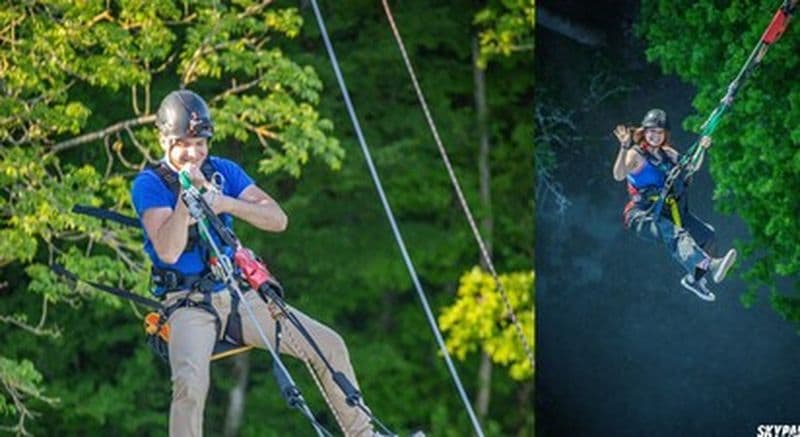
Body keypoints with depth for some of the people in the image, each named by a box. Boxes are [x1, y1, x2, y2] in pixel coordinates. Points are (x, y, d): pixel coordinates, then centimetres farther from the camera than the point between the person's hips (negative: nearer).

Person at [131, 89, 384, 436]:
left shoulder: (224, 171, 7)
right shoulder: (149, 184, -7)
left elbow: (278, 220, -5)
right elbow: (168, 252, -20)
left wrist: (226, 203, -20)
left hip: (240, 295, 5)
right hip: (190, 304, -5)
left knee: (329, 345, -3)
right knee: (190, 382, -34)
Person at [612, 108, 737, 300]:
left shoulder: (668, 154, 14)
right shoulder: (636, 155, -8)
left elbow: (691, 167, 29)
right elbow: (619, 175, -28)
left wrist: (701, 149, 11)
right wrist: (624, 148, -41)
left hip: (668, 212, 8)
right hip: (643, 216, -8)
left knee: (706, 234, 0)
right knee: (676, 234, -35)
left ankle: (695, 277, 18)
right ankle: (710, 265, -60)